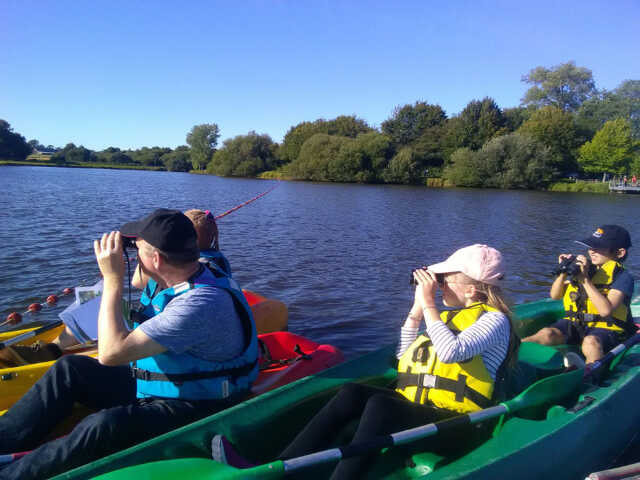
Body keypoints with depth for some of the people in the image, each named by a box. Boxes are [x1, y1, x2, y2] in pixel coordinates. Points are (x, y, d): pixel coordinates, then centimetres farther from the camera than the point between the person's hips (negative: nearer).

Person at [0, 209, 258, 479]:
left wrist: (113, 278, -22)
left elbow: (111, 353, -29)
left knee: (105, 426, -32)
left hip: (194, 410, -9)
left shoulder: (201, 303, -32)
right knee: (69, 368, 3)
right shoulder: (188, 276, -2)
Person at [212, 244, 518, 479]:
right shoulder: (448, 316, 20)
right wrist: (417, 308, 11)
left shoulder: (494, 319, -5)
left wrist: (429, 304, -16)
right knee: (353, 392, -18)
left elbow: (451, 351, -25)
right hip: (416, 408, 7)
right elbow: (404, 356, 20)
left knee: (380, 404, -34)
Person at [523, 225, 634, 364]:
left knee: (590, 342, -39)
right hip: (575, 323, 4)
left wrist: (585, 279, -20)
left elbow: (606, 310, -23)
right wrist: (563, 272, -5)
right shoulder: (584, 267, 9)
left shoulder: (623, 277, -6)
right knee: (547, 334, -26)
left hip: (606, 328, -4)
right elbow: (555, 296, 12)